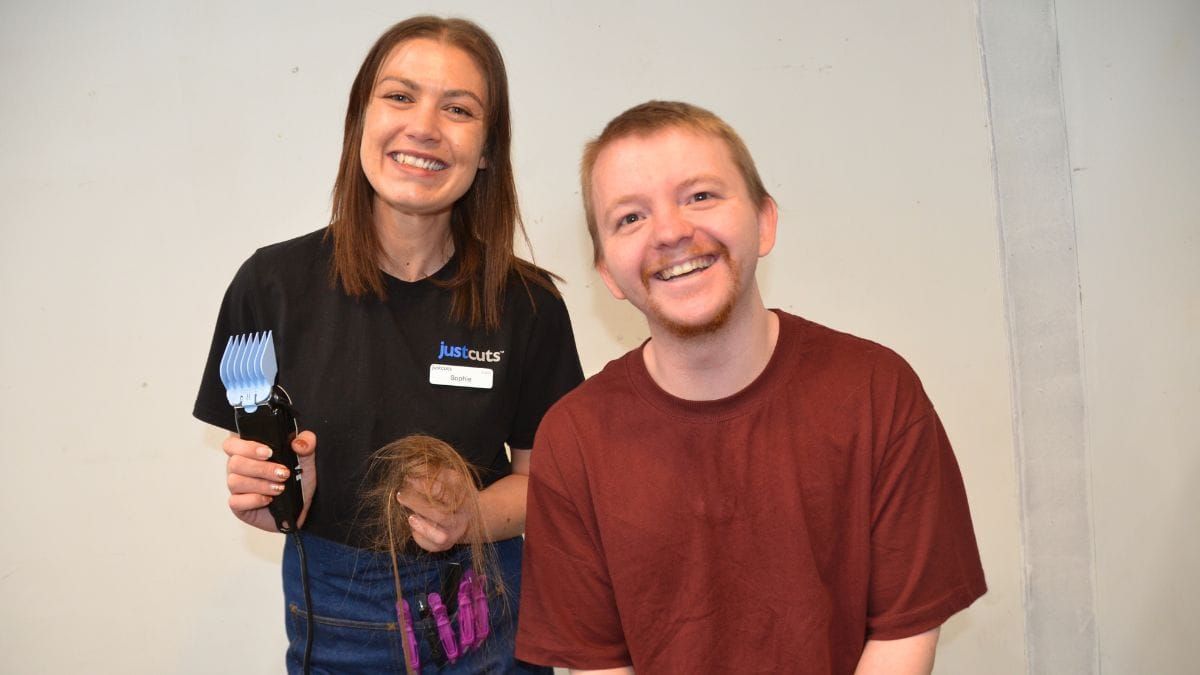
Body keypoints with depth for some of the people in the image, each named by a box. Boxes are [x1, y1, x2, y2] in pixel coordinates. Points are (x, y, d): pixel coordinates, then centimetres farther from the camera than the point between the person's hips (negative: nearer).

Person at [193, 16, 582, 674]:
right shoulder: (274, 282, -11)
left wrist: (469, 519, -20)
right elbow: (251, 467, -2)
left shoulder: (527, 303, -11)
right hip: (332, 617, 1)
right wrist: (276, 498, -23)